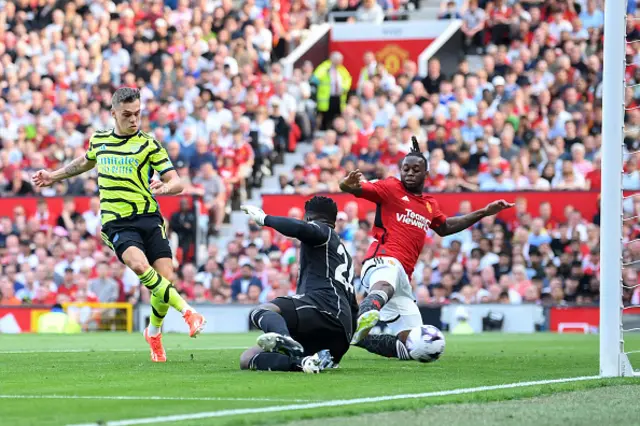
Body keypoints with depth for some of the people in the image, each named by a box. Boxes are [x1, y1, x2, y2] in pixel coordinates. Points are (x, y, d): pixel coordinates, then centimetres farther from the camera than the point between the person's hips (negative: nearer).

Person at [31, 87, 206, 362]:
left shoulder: (148, 145, 2)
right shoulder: (99, 140, 10)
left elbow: (176, 182, -2)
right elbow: (87, 162, 35)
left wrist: (164, 188, -24)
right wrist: (55, 176, 41)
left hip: (149, 218, 0)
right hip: (117, 223, 0)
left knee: (165, 277, -10)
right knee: (139, 264, -30)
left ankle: (154, 332, 19)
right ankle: (187, 311, -26)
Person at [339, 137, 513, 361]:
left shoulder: (429, 204, 27)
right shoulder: (391, 188, 6)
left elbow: (444, 227, 46)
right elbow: (348, 188, -4)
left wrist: (484, 212, 44)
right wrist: (348, 184, -30)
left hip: (404, 276, 8)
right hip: (385, 260, -8)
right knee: (385, 286, -47)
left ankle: (358, 337, 10)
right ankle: (364, 318, -77)